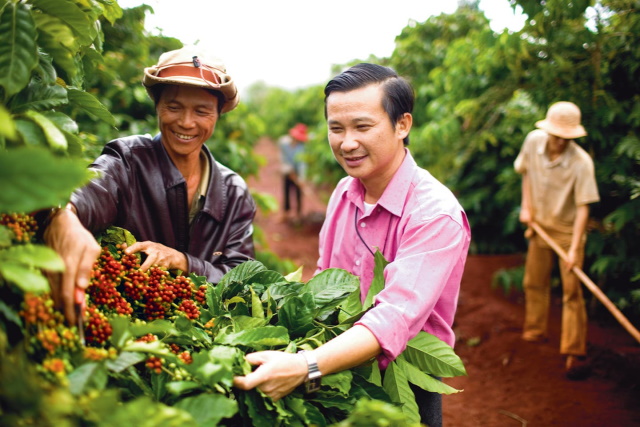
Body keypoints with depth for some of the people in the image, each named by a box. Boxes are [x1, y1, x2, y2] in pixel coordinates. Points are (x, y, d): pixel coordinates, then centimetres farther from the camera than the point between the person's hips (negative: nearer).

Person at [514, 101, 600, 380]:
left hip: (568, 230, -5)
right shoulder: (533, 141, -11)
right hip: (540, 224, 5)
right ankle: (535, 331, 38)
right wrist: (526, 206, 4)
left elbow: (583, 207, -23)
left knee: (571, 292, -5)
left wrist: (574, 248, -26)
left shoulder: (581, 163, -26)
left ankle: (575, 353, 3)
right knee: (534, 283, 17)